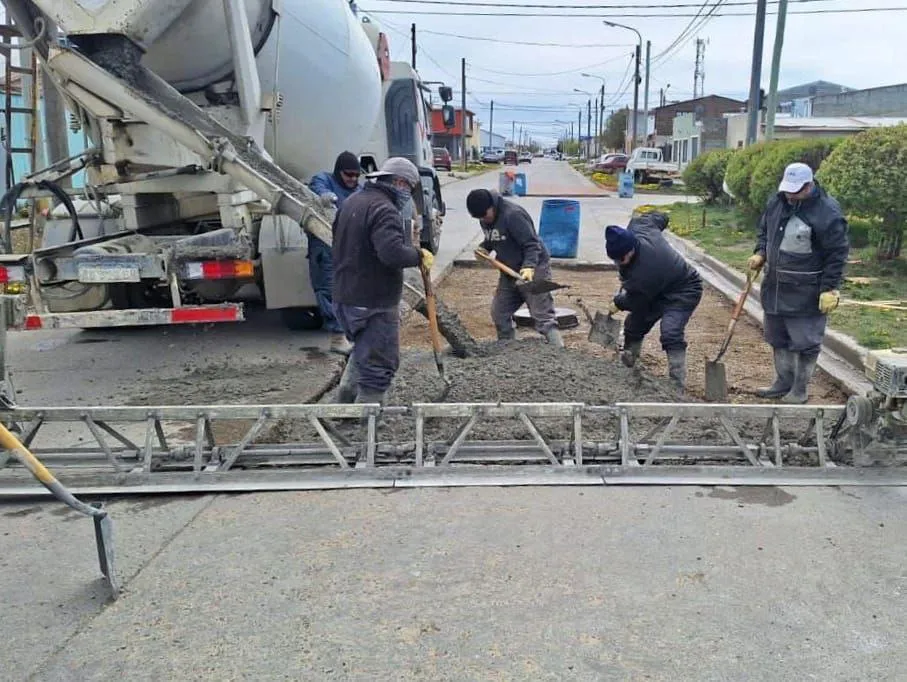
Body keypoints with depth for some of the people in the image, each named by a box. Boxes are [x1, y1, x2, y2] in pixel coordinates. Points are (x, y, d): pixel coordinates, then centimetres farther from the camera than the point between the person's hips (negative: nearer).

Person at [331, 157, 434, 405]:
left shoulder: (352, 201, 14)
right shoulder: (384, 210, -18)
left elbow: (338, 246, 24)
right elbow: (392, 252, -32)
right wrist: (419, 255, -16)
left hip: (344, 297, 10)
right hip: (374, 304, -10)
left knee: (363, 351, 28)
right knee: (379, 365, -1)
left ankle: (345, 401, 34)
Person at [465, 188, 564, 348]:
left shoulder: (513, 214, -23)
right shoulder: (484, 219, 2)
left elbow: (532, 244, -24)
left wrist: (529, 267, -37)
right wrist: (484, 248, 0)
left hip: (534, 268, -8)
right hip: (509, 271, 8)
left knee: (543, 317, -13)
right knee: (499, 312, 12)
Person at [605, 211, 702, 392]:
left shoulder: (644, 272, -41)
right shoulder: (638, 225, -21)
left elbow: (636, 302, -23)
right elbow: (661, 217, 3)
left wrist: (617, 304, -1)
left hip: (682, 291, -10)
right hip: (660, 289, 10)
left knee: (671, 334, -27)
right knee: (633, 325, 15)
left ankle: (677, 385, -25)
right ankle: (626, 367, 32)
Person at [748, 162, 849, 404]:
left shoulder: (827, 212, -17)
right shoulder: (777, 202, 2)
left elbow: (837, 254, -13)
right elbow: (764, 231, 18)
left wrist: (829, 289, -15)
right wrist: (760, 253, 0)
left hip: (807, 293, -7)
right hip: (775, 287, 7)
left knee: (805, 343, 3)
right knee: (778, 339, 17)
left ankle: (800, 390, 18)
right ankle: (783, 383, 32)